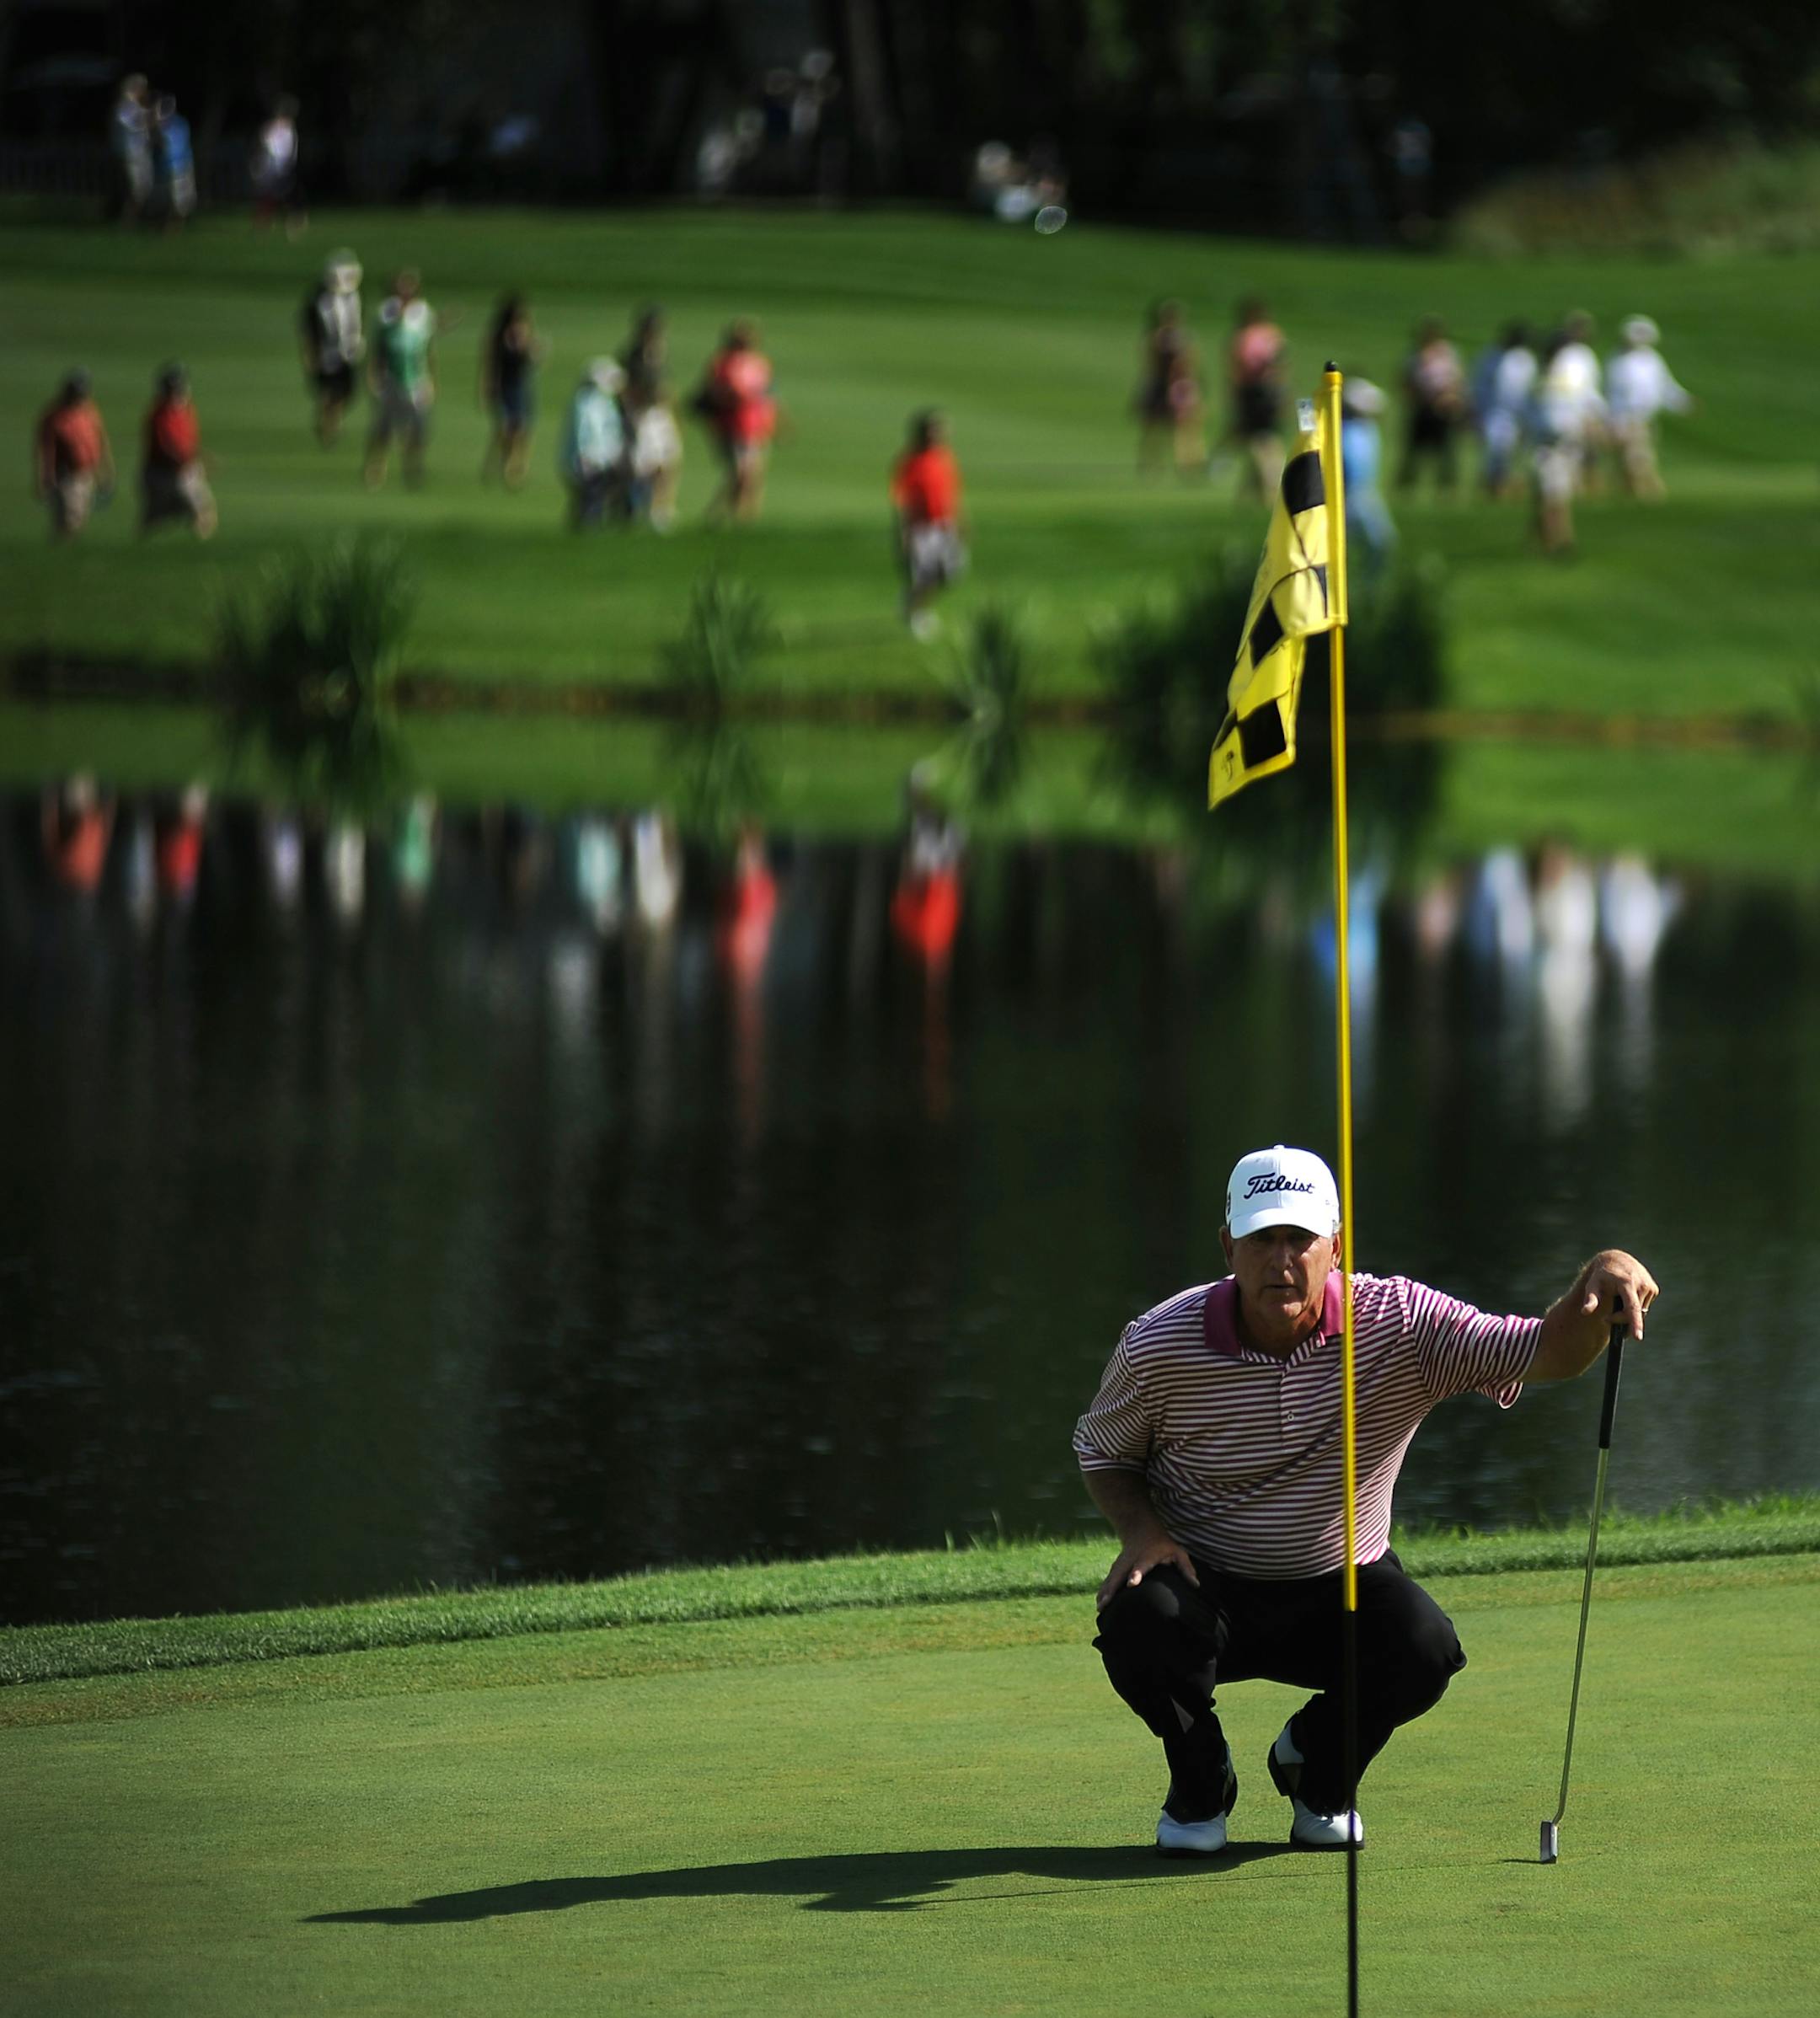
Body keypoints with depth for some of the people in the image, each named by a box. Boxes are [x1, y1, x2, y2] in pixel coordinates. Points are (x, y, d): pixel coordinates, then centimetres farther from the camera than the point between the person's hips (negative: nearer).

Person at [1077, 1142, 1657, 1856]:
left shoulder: (1398, 1323, -16)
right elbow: (1101, 1449, 5)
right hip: (1205, 1584, -1)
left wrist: (1598, 1285, -47)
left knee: (1424, 1649, -30)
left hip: (1342, 1586, 1)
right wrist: (1141, 1530, -16)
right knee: (1139, 1623, -35)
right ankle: (1199, 1780, 2)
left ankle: (1317, 1768, 8)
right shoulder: (1158, 1347, -15)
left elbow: (1547, 1353, -24)